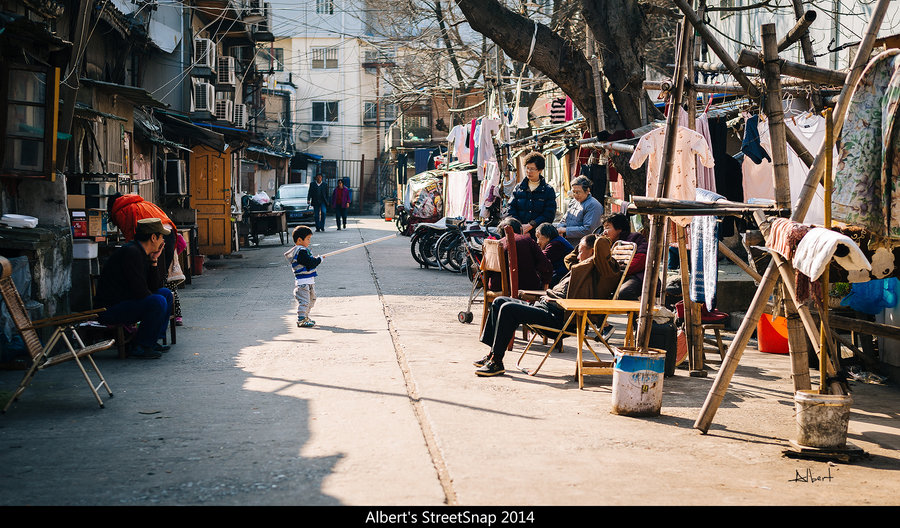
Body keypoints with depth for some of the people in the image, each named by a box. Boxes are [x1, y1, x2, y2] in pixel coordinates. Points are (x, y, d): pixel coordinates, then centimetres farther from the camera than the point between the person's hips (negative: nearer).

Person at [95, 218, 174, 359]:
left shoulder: (141, 253, 11)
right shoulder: (131, 252, -20)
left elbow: (154, 287, 11)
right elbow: (140, 292, -24)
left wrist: (154, 261, 3)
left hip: (124, 302, 11)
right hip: (109, 309, -11)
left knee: (166, 293, 15)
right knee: (158, 301, -26)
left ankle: (152, 341, 14)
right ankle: (139, 347, -14)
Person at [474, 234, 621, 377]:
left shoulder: (597, 269, -9)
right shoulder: (581, 266, 22)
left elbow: (602, 244, -25)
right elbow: (569, 259, 42)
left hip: (557, 316, -11)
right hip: (543, 303, 11)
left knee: (508, 309, -24)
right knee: (499, 302, 12)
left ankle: (497, 362, -19)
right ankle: (492, 353, 11)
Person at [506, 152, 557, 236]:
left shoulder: (548, 190, 7)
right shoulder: (519, 188, 16)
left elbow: (549, 215, -1)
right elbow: (511, 210, 11)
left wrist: (530, 226, -11)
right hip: (518, 233, 2)